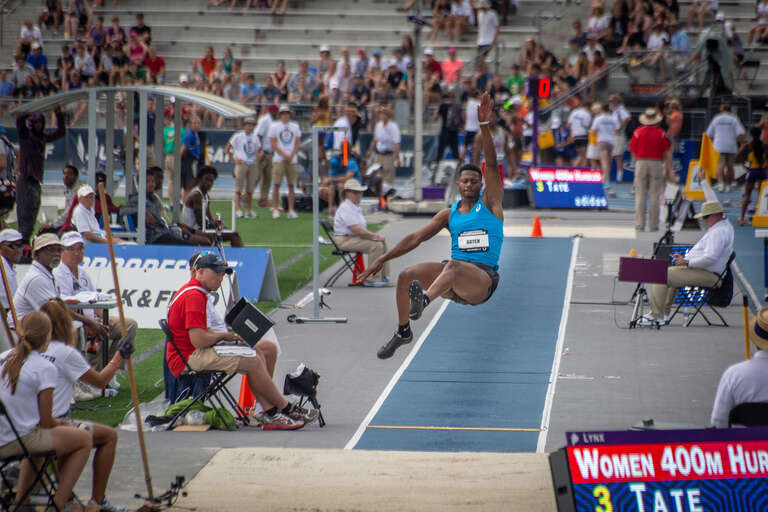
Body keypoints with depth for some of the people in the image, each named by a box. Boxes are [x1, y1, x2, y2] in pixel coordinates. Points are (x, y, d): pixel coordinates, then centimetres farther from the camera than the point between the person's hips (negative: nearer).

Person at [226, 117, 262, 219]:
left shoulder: (255, 137, 13)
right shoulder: (238, 136, -1)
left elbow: (259, 149, 22)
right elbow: (227, 148, 0)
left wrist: (260, 155, 0)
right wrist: (233, 159, -6)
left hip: (253, 164, 4)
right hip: (241, 164, -4)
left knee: (250, 189, 7)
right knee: (239, 188, -7)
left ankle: (249, 210, 13)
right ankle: (238, 209, -9)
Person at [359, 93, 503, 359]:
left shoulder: (489, 202, 5)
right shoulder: (449, 214, 16)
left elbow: (491, 165, -8)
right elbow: (417, 237, 15)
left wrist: (484, 125, -19)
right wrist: (382, 259, 9)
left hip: (483, 281, -6)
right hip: (453, 281, 6)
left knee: (455, 264, -37)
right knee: (406, 276, -10)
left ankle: (424, 300, -66)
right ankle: (403, 331, 9)